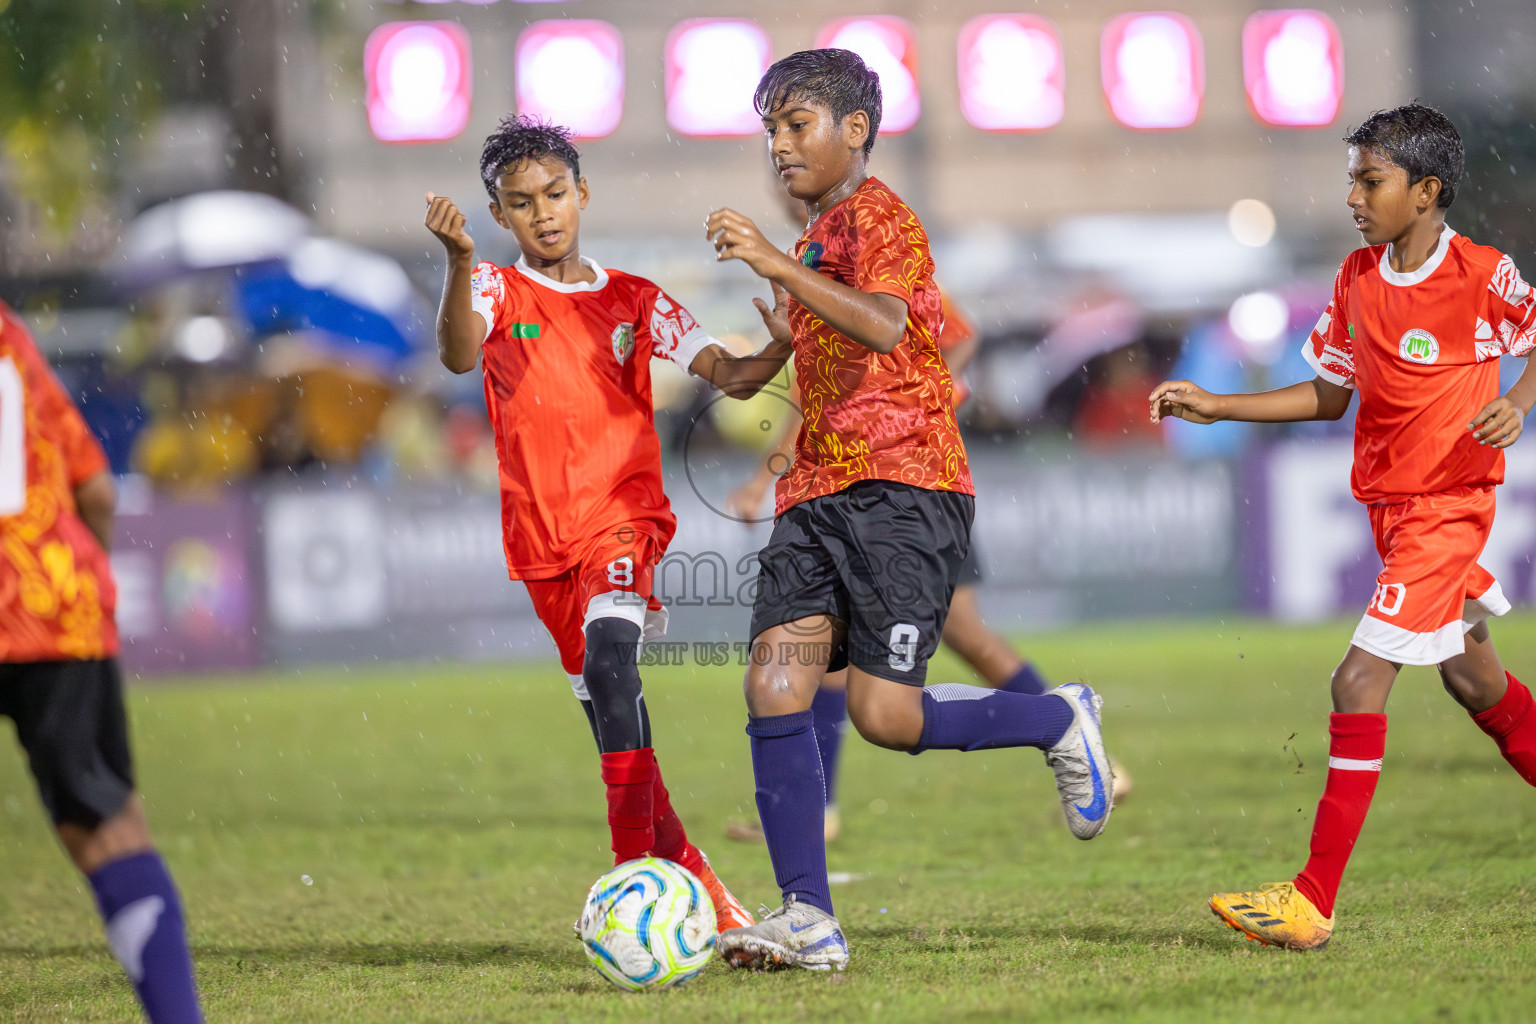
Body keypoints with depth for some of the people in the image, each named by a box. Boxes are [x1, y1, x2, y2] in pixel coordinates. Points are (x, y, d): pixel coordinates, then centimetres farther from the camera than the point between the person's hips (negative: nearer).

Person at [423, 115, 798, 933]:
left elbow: (729, 376, 4)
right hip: (543, 540, 2)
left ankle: (637, 872, -33)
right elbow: (459, 354, -19)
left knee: (609, 661, -28)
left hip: (623, 513, -2)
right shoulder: (498, 291, 4)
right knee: (608, 714, 8)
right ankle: (697, 888, 20)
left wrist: (777, 351, -19)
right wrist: (459, 261, -37)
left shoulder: (632, 300, 8)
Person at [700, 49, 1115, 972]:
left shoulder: (877, 215, -5)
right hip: (818, 493, 9)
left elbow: (885, 326, -26)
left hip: (900, 488, -9)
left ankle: (1058, 720, 14)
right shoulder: (820, 235, 24)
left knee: (885, 713, -13)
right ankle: (808, 919, -12)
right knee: (775, 685, -10)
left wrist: (777, 266, -29)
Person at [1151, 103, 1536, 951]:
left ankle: (1314, 902, -15)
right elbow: (1330, 394, 12)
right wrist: (1214, 407, 5)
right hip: (1388, 501, 7)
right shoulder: (1357, 279, 4)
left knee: (1360, 680, -14)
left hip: (1447, 504, -7)